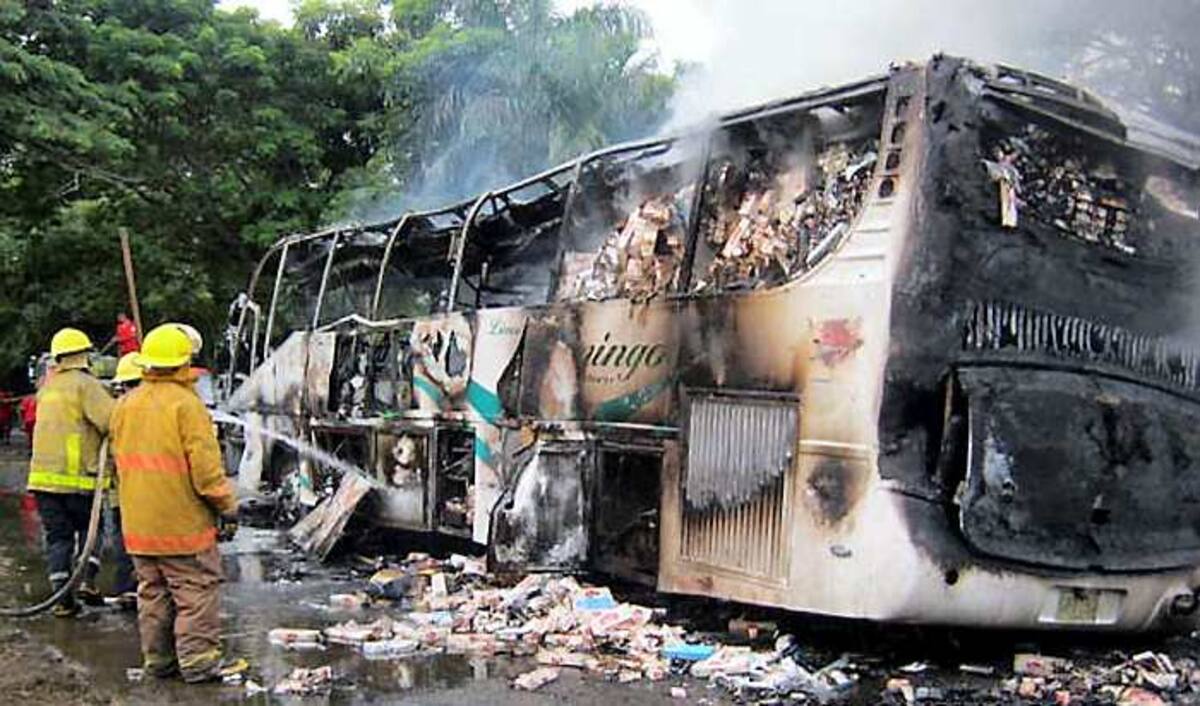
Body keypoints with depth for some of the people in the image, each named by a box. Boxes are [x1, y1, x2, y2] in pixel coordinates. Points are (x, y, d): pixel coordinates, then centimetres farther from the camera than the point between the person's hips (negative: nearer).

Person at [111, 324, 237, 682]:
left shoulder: (126, 405, 8)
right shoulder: (185, 404, -15)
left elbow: (121, 461, 17)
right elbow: (206, 466, -17)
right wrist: (228, 508, -8)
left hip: (139, 523, 7)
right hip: (183, 522, -7)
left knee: (153, 592, 16)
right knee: (197, 592, 2)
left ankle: (157, 659, 23)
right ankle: (197, 661, 3)